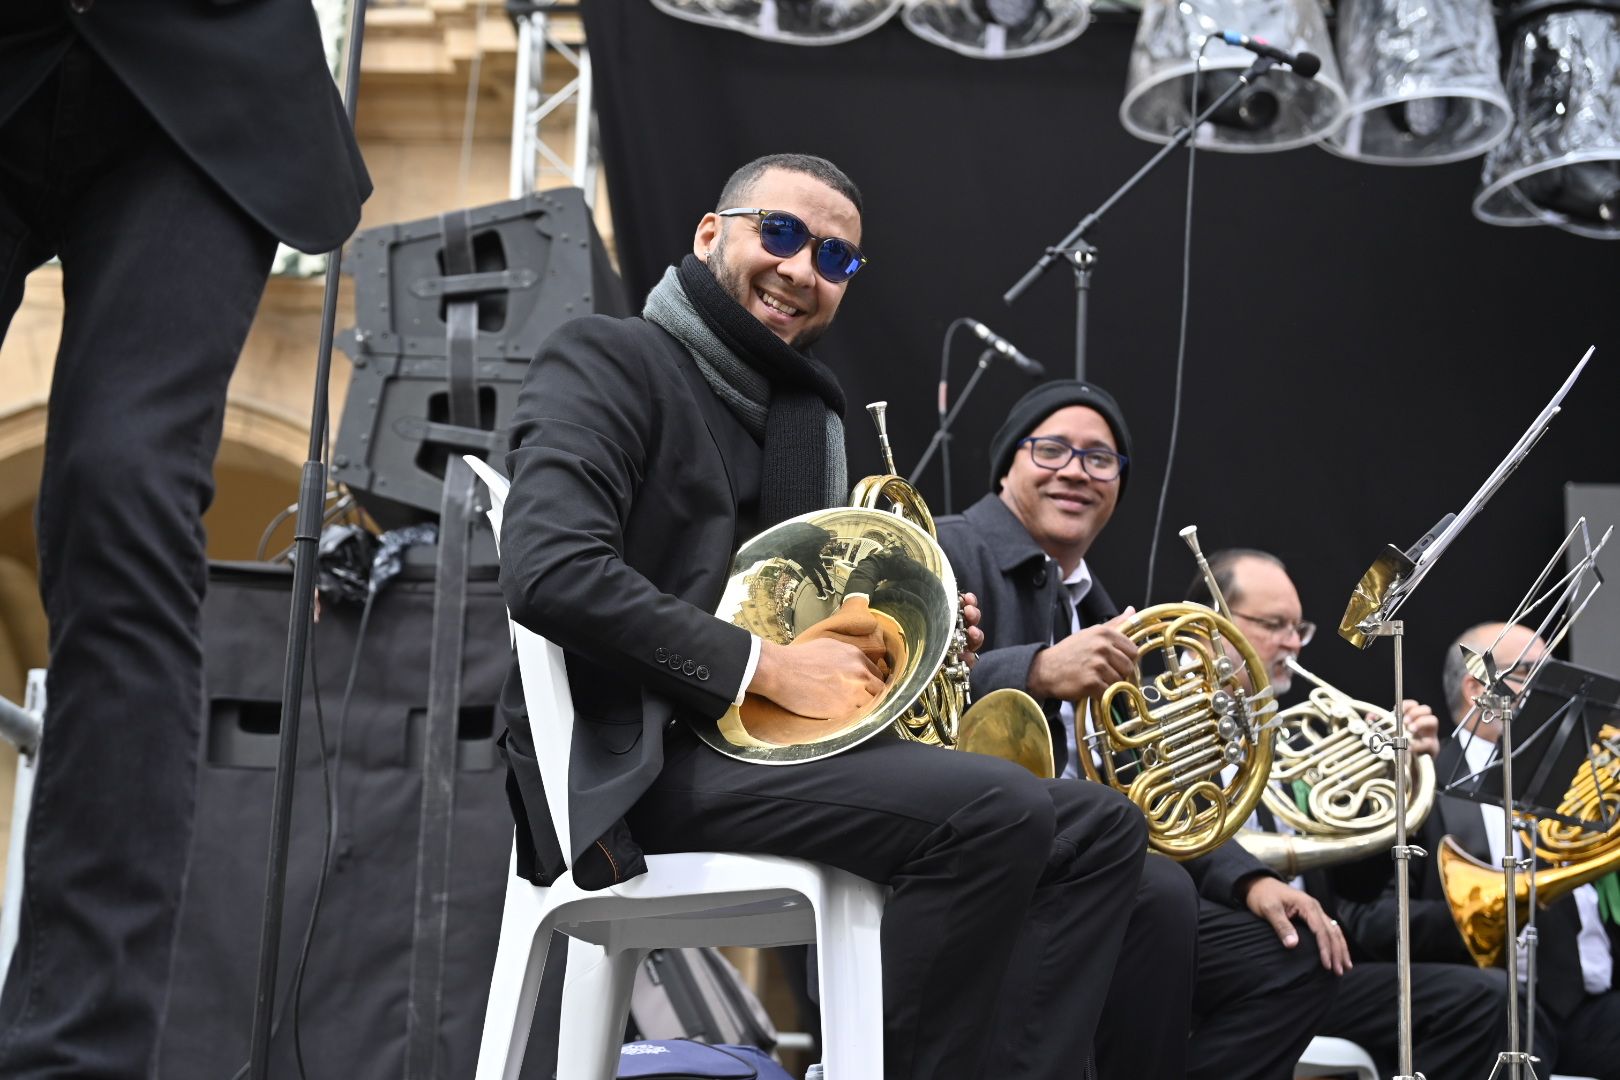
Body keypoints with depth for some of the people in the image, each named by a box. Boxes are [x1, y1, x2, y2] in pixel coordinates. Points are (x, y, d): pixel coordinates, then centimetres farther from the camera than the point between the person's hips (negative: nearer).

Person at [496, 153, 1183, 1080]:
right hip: (643, 759, -9)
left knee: (1101, 830, -2)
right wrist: (767, 667, -18)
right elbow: (552, 570, -19)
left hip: (776, 742, 9)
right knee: (998, 808, -27)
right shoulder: (608, 361, -3)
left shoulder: (814, 408, 22)